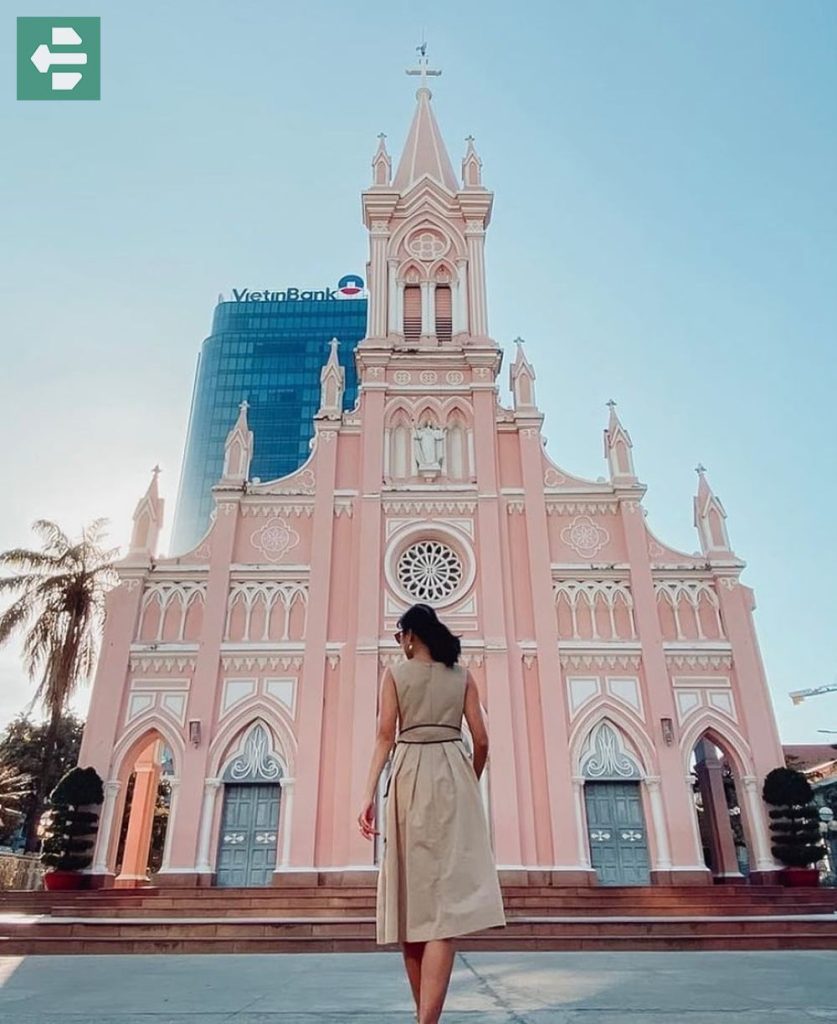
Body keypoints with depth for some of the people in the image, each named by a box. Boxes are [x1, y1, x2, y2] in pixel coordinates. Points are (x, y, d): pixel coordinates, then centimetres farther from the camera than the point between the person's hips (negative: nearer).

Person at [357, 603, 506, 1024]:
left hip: (410, 777, 0)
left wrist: (369, 794, -5)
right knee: (446, 896, -7)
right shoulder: (462, 676, 9)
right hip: (453, 776, 0)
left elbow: (385, 738, -4)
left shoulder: (395, 674, 5)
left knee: (415, 894, 9)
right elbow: (481, 740, 7)